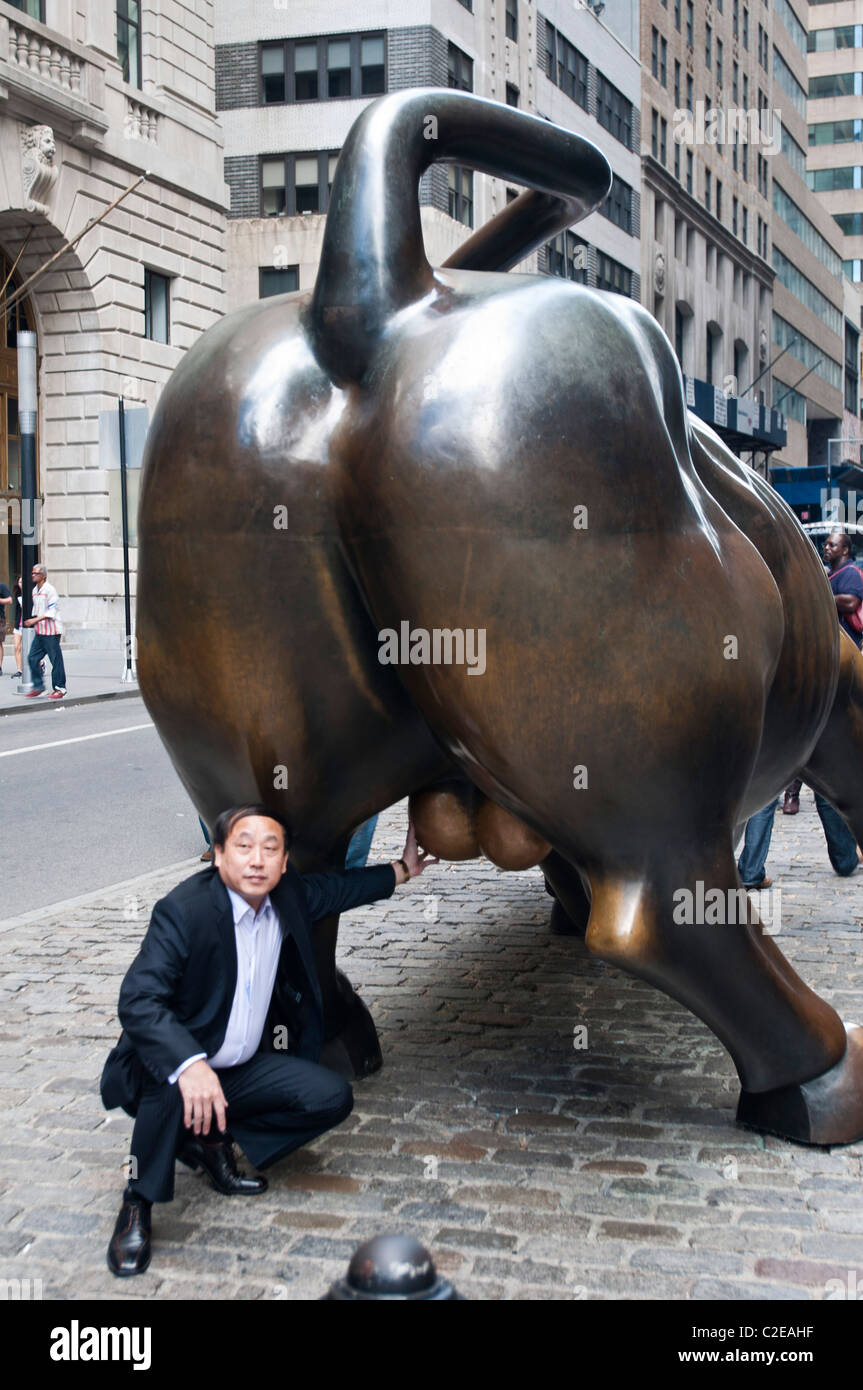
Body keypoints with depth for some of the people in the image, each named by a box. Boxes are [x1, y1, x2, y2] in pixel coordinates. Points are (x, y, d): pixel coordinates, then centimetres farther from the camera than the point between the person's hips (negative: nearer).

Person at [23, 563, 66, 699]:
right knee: (32, 658, 3)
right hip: (39, 632, 8)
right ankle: (38, 687, 9)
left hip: (51, 632, -8)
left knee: (56, 660, -3)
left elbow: (51, 612, -17)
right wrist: (30, 620, 12)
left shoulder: (50, 590, -11)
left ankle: (60, 688, 4)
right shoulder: (35, 591, 14)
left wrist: (35, 620, -21)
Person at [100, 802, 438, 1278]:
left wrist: (402, 869, 24)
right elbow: (138, 999, -34)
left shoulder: (289, 896, -4)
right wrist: (191, 1065, -48)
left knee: (332, 1098, -8)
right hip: (175, 1065, -6)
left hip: (243, 1069, 7)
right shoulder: (184, 909, -25)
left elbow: (339, 886, 19)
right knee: (173, 1078, -39)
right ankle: (137, 1204, -18)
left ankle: (210, 1140, 5)